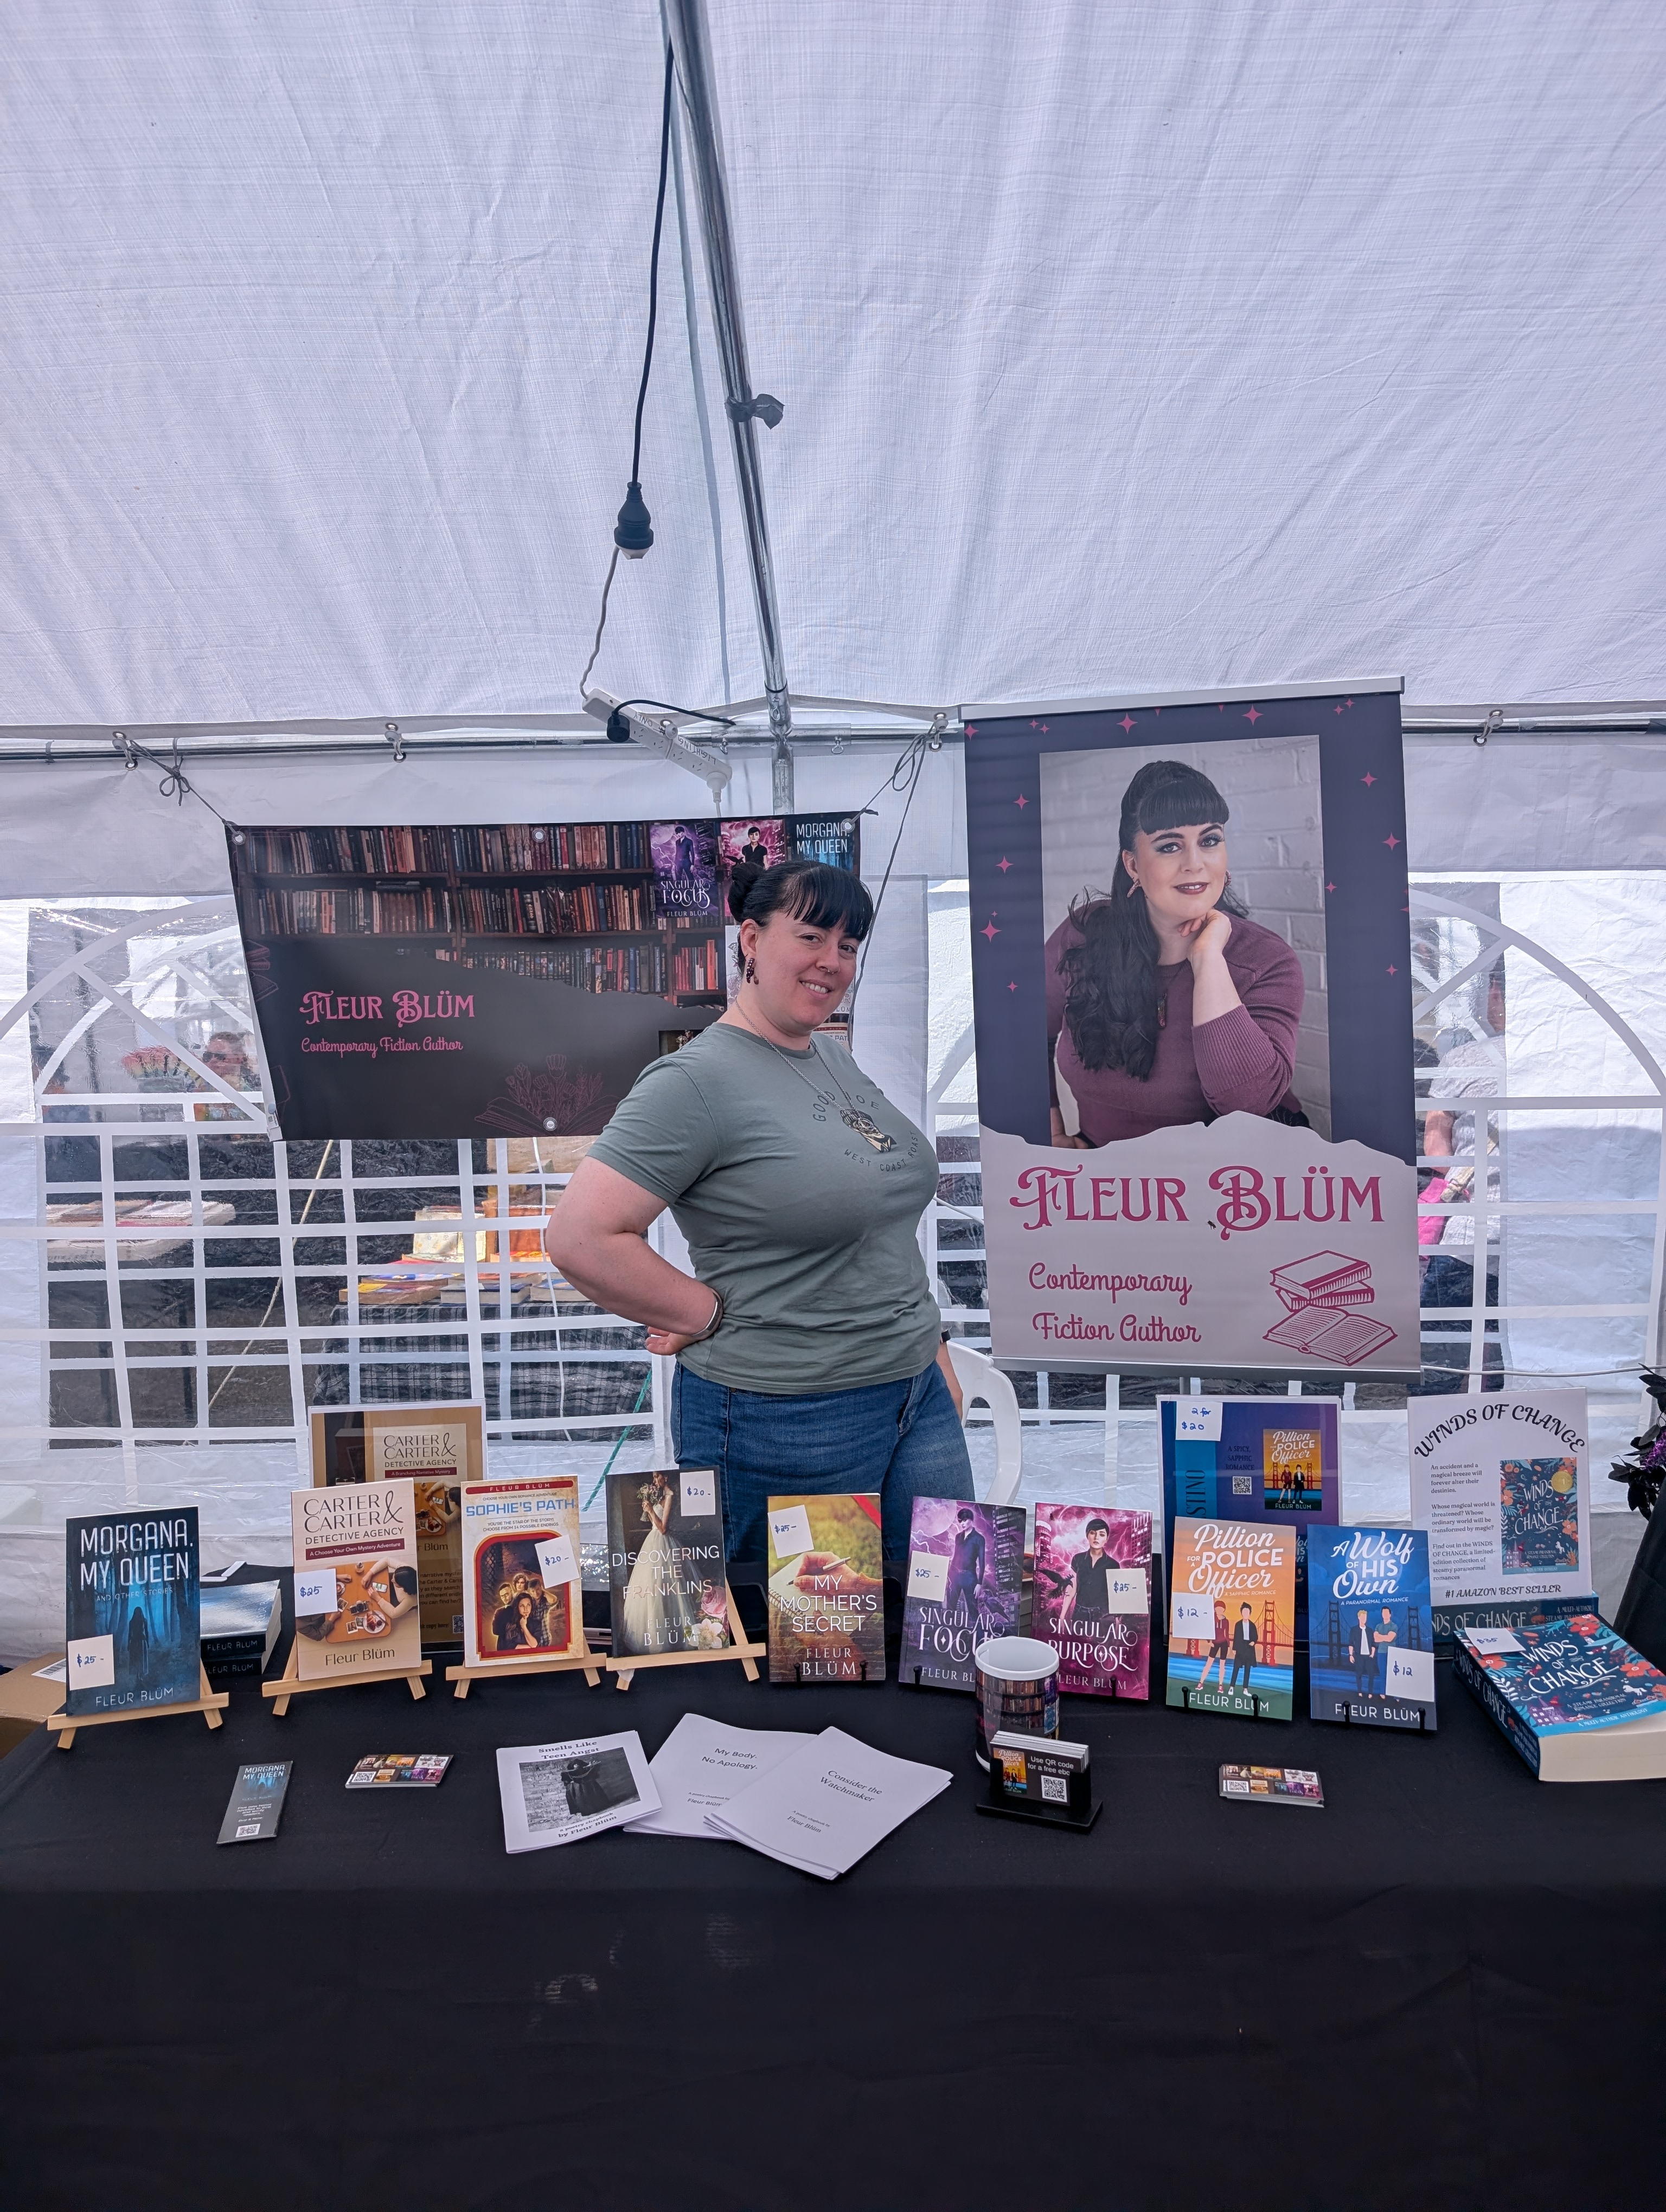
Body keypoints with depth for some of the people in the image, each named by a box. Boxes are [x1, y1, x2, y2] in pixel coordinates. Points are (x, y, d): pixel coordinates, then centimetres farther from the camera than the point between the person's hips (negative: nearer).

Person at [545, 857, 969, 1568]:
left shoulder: (838, 1060, 10)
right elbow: (581, 1239, -22)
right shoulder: (698, 1081, -16)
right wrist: (713, 1316, -14)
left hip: (916, 1398, 8)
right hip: (784, 1423, -7)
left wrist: (931, 1349, 15)